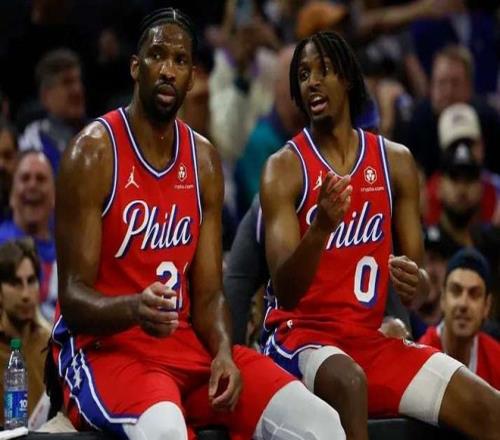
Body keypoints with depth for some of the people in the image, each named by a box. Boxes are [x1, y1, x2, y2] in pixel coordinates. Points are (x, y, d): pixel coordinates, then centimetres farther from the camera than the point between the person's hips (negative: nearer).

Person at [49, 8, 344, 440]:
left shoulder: (204, 159, 9)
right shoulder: (93, 152, -9)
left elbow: (208, 293, 8)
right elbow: (73, 296, -13)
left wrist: (224, 353, -13)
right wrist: (134, 309, -34)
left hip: (187, 345, 6)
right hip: (105, 347, -6)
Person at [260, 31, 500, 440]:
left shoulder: (396, 161, 8)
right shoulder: (284, 167, -6)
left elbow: (417, 281, 9)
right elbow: (284, 292, -15)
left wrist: (416, 284, -17)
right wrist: (321, 228, -33)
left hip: (371, 337, 5)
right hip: (302, 334, -5)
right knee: (348, 382, -39)